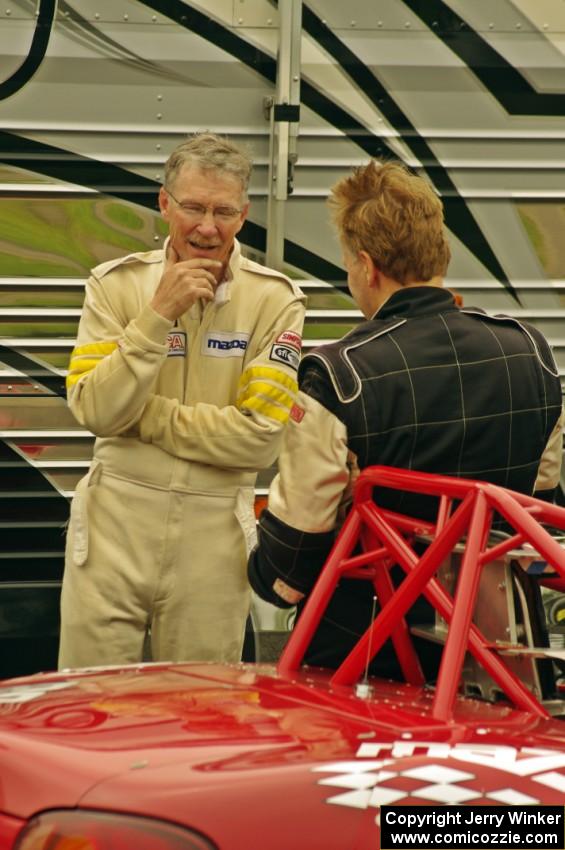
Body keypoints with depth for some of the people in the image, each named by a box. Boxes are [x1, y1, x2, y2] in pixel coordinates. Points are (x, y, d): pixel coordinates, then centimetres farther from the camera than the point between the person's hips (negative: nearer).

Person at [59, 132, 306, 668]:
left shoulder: (275, 300, -4)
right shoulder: (116, 284, -1)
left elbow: (260, 437, -12)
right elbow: (93, 411, -11)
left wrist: (140, 413, -11)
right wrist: (158, 315, -18)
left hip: (215, 532, 0)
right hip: (115, 523, 1)